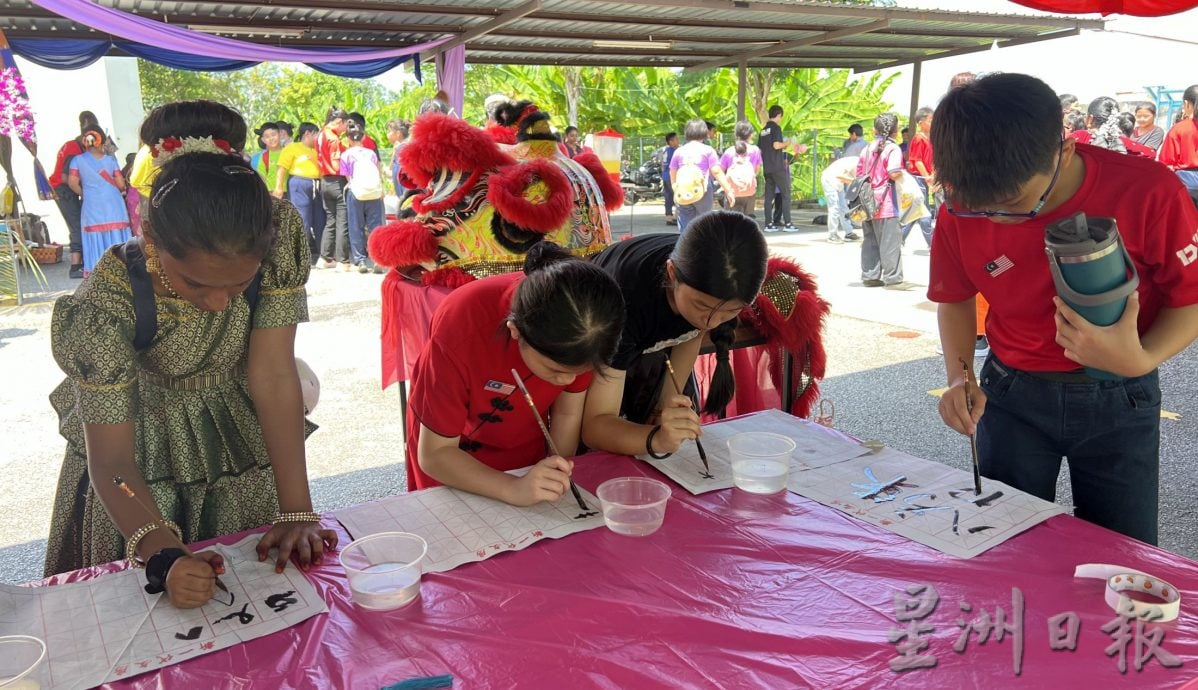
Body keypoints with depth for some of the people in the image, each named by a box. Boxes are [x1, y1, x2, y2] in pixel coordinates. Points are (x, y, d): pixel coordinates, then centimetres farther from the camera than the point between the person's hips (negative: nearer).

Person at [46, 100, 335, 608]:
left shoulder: (279, 238, -30)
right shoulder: (106, 306, -33)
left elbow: (273, 376, -28)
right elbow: (111, 458, -27)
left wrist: (297, 512, -31)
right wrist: (163, 557, -43)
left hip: (242, 434, 2)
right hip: (146, 453, -2)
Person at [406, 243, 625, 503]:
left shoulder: (583, 329, -28)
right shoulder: (461, 330, -36)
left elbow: (567, 414, -13)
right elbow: (434, 454, -29)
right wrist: (513, 489, -41)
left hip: (528, 455, 1)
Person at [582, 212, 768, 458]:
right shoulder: (627, 297, -45)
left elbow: (694, 332, -8)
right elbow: (595, 424, -43)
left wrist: (668, 400, -17)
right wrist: (657, 440, -61)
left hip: (653, 344, 4)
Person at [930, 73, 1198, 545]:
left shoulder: (1147, 192, -22)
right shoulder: (961, 208, -14)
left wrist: (1140, 361, -29)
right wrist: (959, 378, -13)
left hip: (1118, 399, -1)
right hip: (1010, 394, 2)